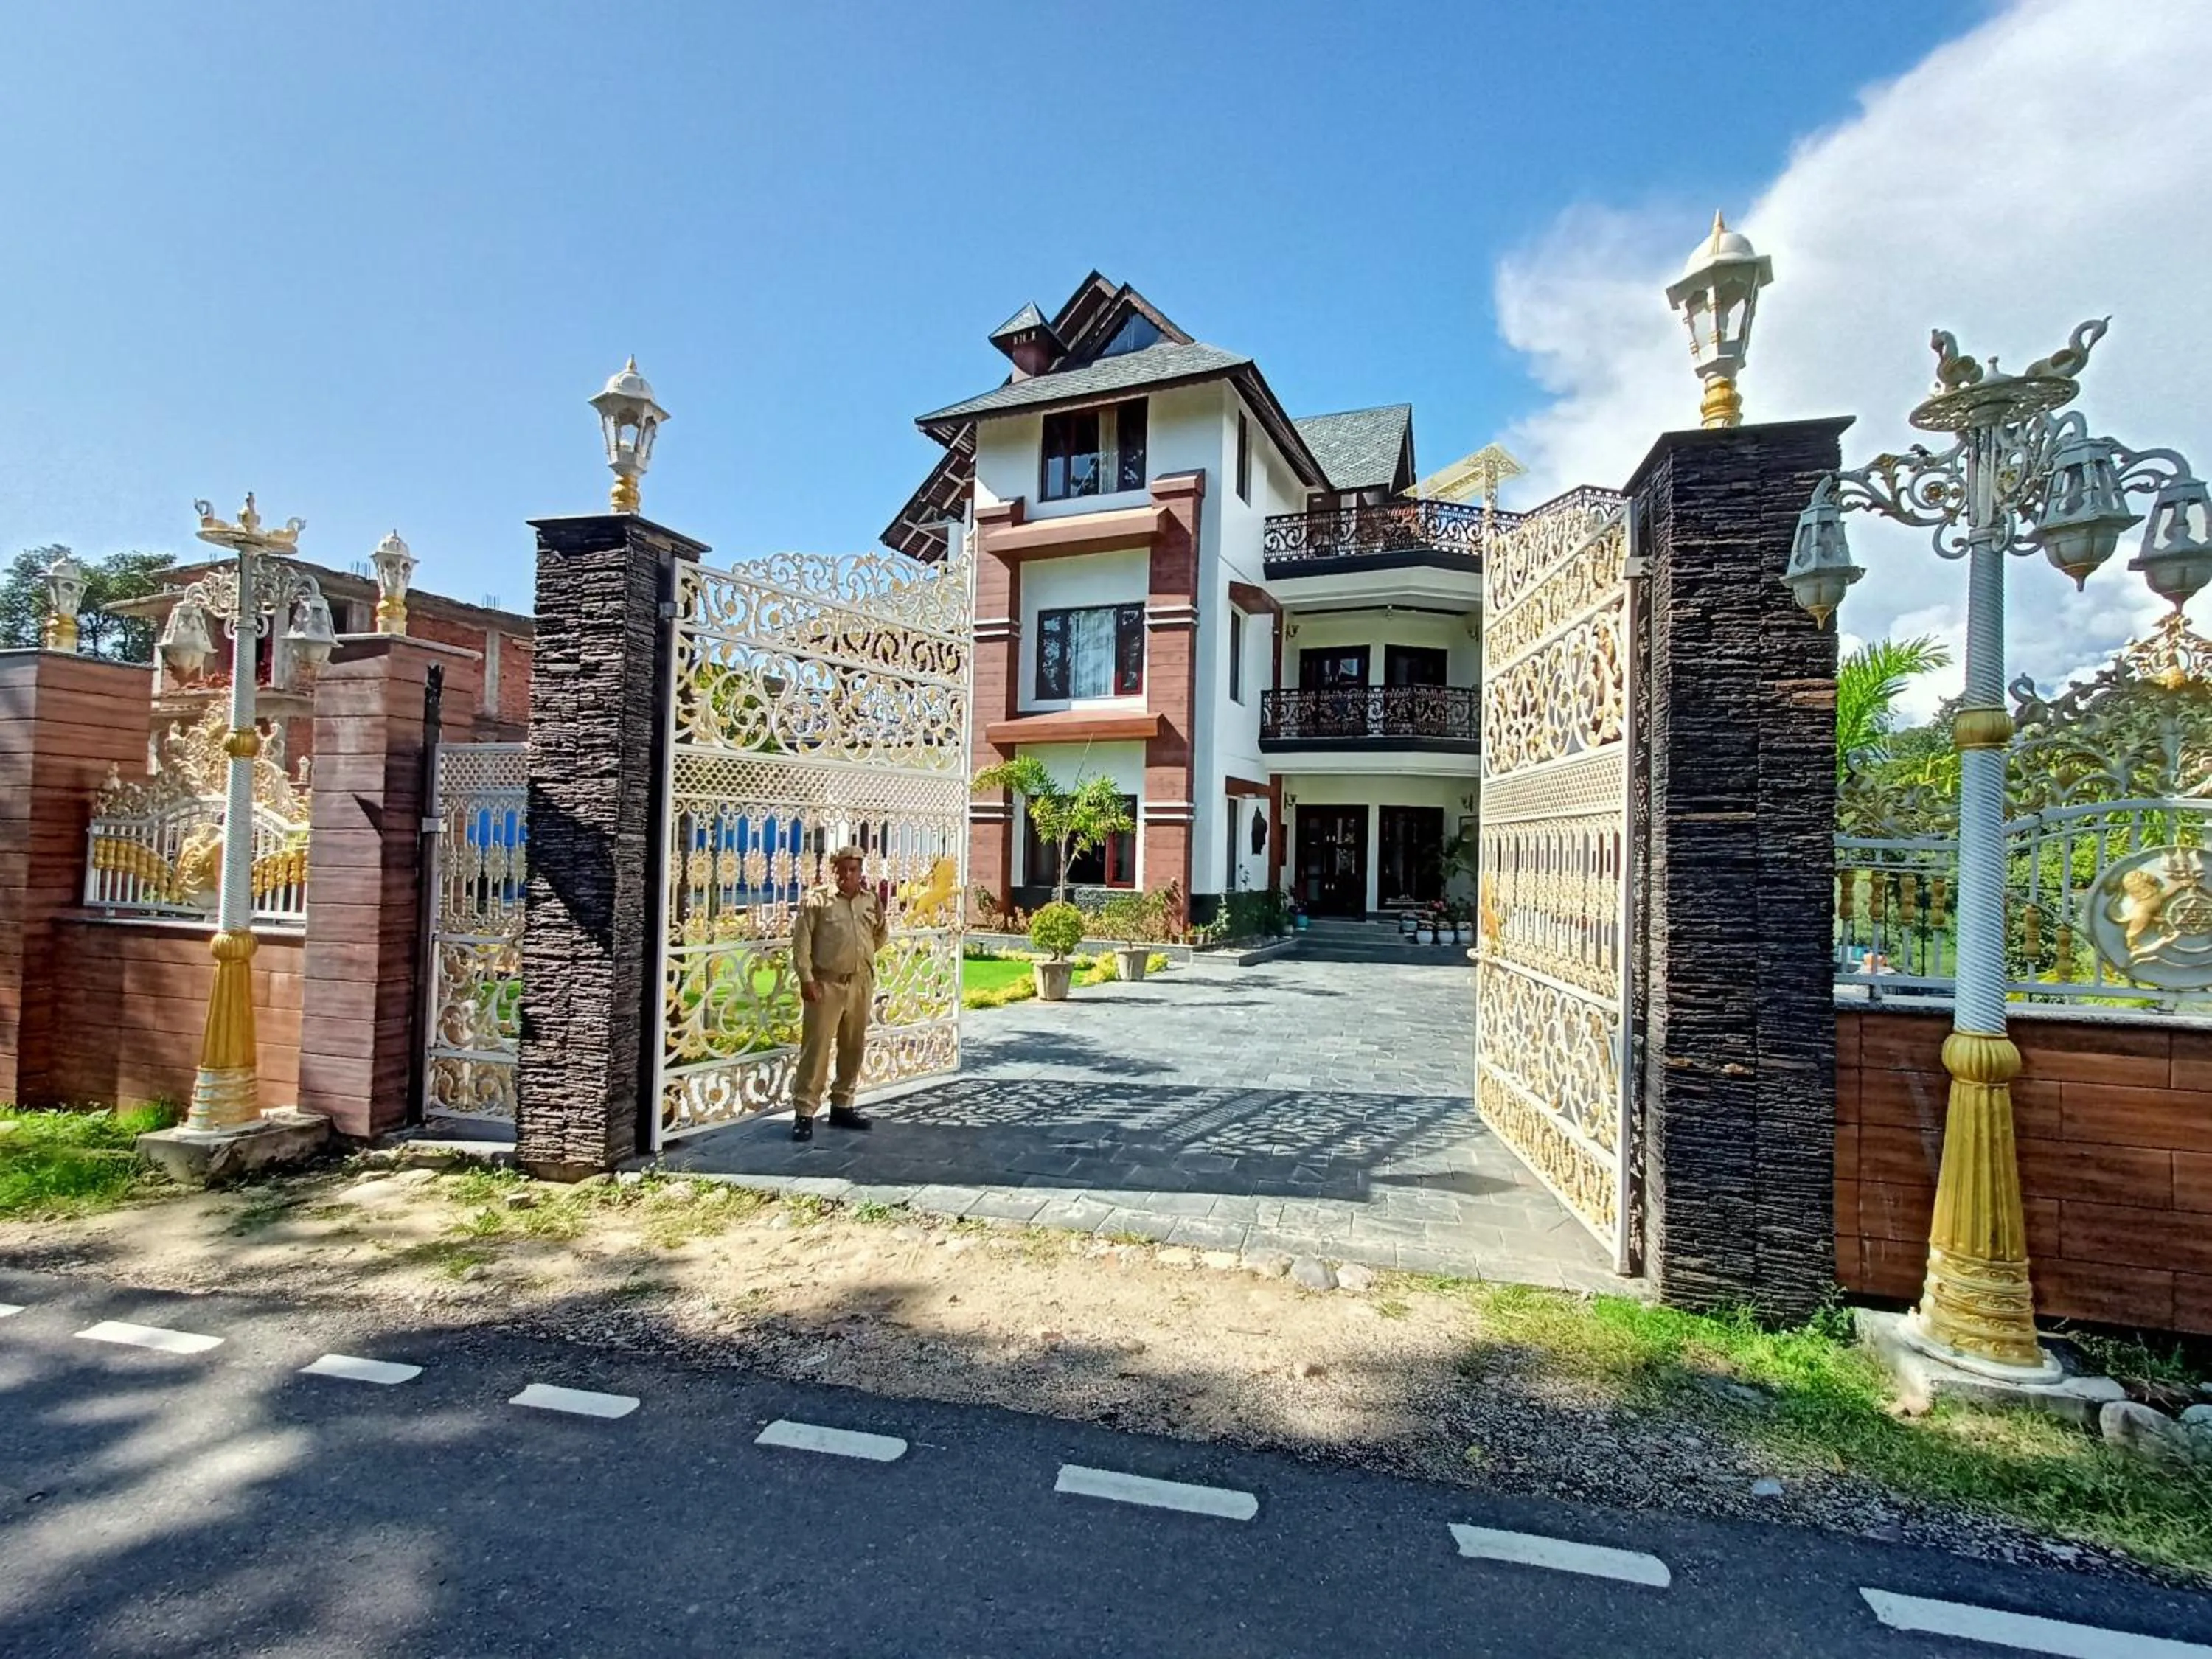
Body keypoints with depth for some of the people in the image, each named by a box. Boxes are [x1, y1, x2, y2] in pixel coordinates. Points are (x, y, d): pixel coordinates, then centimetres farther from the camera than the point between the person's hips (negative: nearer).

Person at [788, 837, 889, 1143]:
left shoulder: (870, 901, 11)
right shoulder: (817, 900, -3)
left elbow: (879, 941, 21)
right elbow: (801, 942, -7)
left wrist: (882, 917, 7)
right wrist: (807, 979, -12)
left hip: (861, 984, 5)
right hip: (826, 984, -5)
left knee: (853, 1048, 12)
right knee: (816, 1048, -3)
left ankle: (842, 1106, 25)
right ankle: (804, 1113, 4)